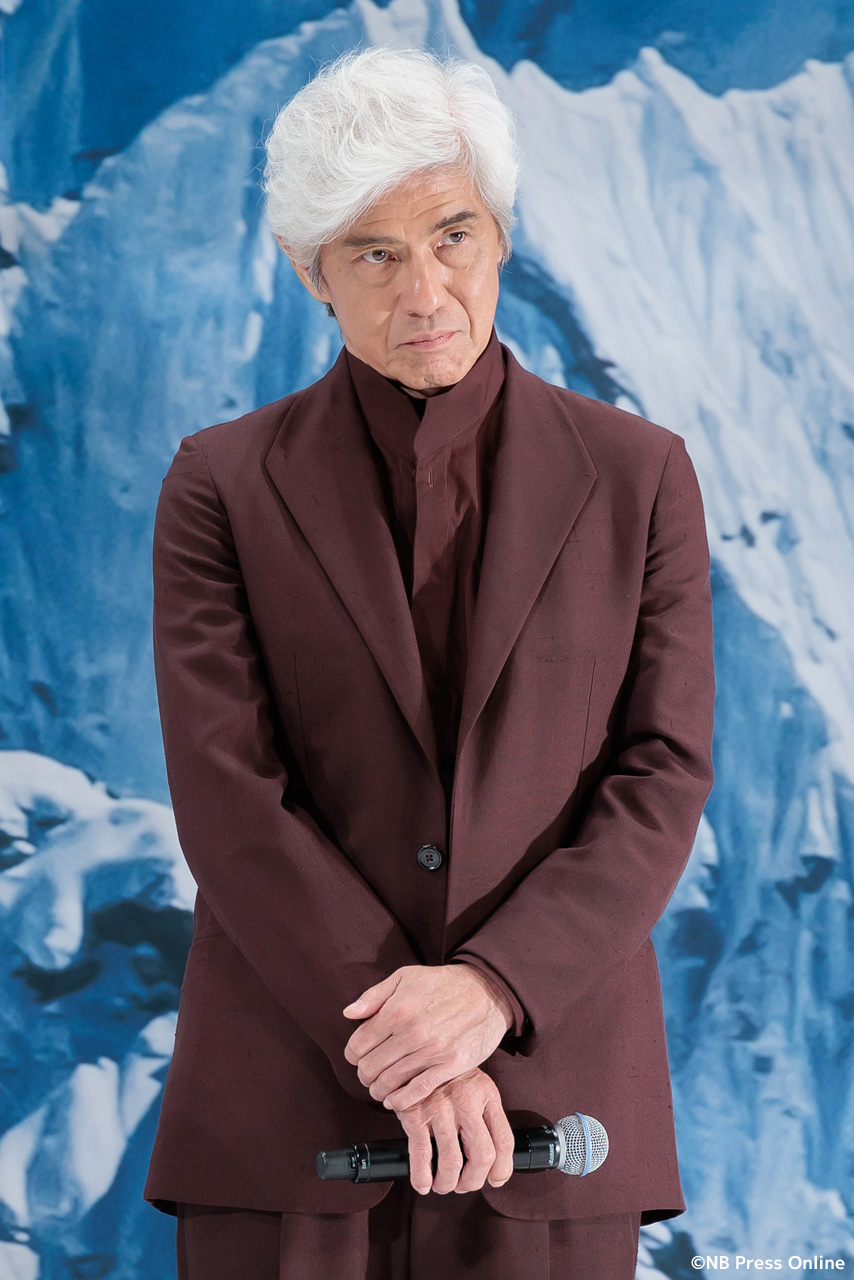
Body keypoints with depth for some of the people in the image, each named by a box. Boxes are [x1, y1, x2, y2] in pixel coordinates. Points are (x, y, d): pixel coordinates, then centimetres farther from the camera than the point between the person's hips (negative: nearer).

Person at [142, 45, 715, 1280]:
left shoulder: (639, 476, 6)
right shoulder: (222, 485, 4)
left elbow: (663, 782, 0)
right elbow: (227, 796, -4)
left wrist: (491, 988, -15)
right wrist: (404, 1052, -13)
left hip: (547, 1076, 0)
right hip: (291, 1107, 0)